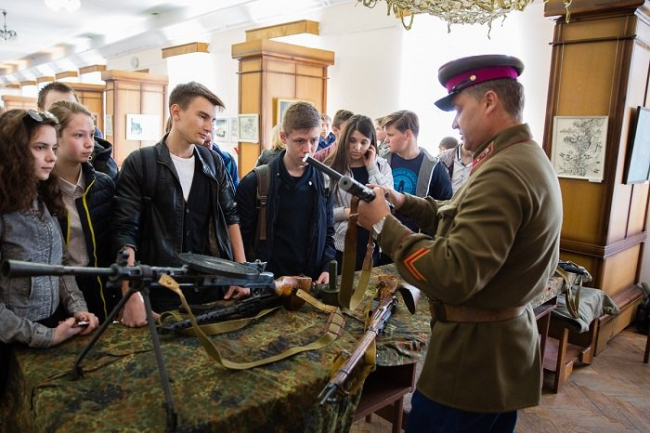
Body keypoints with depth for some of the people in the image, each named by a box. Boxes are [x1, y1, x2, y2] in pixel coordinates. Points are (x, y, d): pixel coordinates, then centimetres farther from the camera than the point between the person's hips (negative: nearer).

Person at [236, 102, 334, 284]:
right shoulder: (254, 183, -9)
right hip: (268, 282, -3)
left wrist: (327, 268, -2)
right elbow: (242, 237, -6)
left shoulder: (324, 181, 2)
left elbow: (328, 231, 9)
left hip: (313, 281, 4)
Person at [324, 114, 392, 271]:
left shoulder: (381, 165, 5)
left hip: (371, 245, 3)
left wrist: (372, 168, -9)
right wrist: (345, 212, -21)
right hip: (340, 246, -2)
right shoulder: (331, 167, -4)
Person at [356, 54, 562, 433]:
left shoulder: (503, 172, -26)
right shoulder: (528, 158, 9)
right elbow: (467, 221, 12)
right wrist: (404, 202, 2)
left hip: (475, 352, -10)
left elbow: (453, 277, -32)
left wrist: (385, 224, -23)